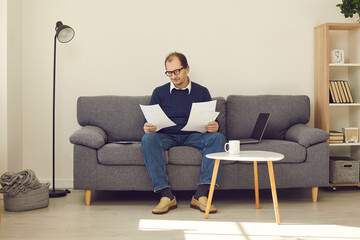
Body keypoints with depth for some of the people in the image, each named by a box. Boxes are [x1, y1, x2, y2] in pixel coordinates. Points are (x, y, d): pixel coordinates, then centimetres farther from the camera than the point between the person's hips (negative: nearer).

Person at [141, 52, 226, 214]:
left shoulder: (202, 92, 12)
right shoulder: (159, 92, 13)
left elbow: (212, 122, 10)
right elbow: (149, 121, 11)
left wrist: (214, 127, -15)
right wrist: (147, 127, -14)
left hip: (193, 136, 0)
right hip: (166, 136, 0)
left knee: (218, 138, -29)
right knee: (148, 139, -33)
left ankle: (201, 195, -34)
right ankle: (166, 196, -36)